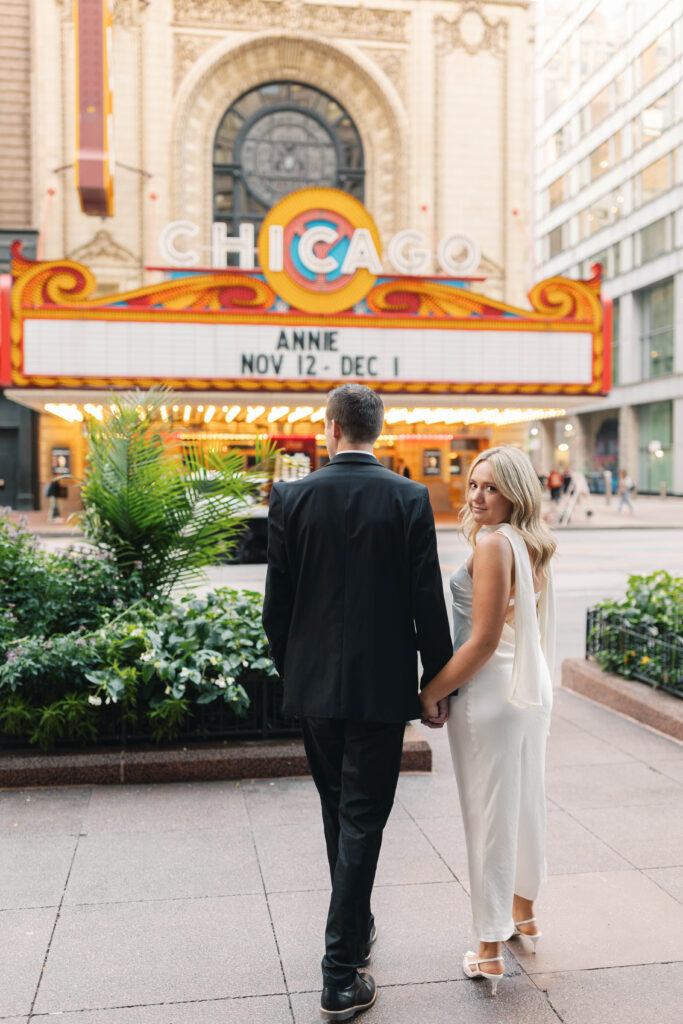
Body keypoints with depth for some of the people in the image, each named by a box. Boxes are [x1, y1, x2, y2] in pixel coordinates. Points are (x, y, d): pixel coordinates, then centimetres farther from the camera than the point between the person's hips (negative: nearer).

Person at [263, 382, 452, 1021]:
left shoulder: (291, 497, -5)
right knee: (362, 822, 5)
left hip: (313, 684, 3)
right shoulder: (409, 498, -9)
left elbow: (276, 605, -1)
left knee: (338, 814, 21)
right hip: (382, 686, -2)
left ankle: (357, 928, 41)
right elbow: (428, 602, -8)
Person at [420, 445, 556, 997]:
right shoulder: (535, 546, 7)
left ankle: (490, 953, 15)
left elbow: (483, 641, -22)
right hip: (533, 690, 9)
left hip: (489, 696, -9)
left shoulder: (493, 544, -19)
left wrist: (430, 693, -14)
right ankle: (524, 915, 41)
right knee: (525, 803, 21)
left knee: (490, 816, 2)